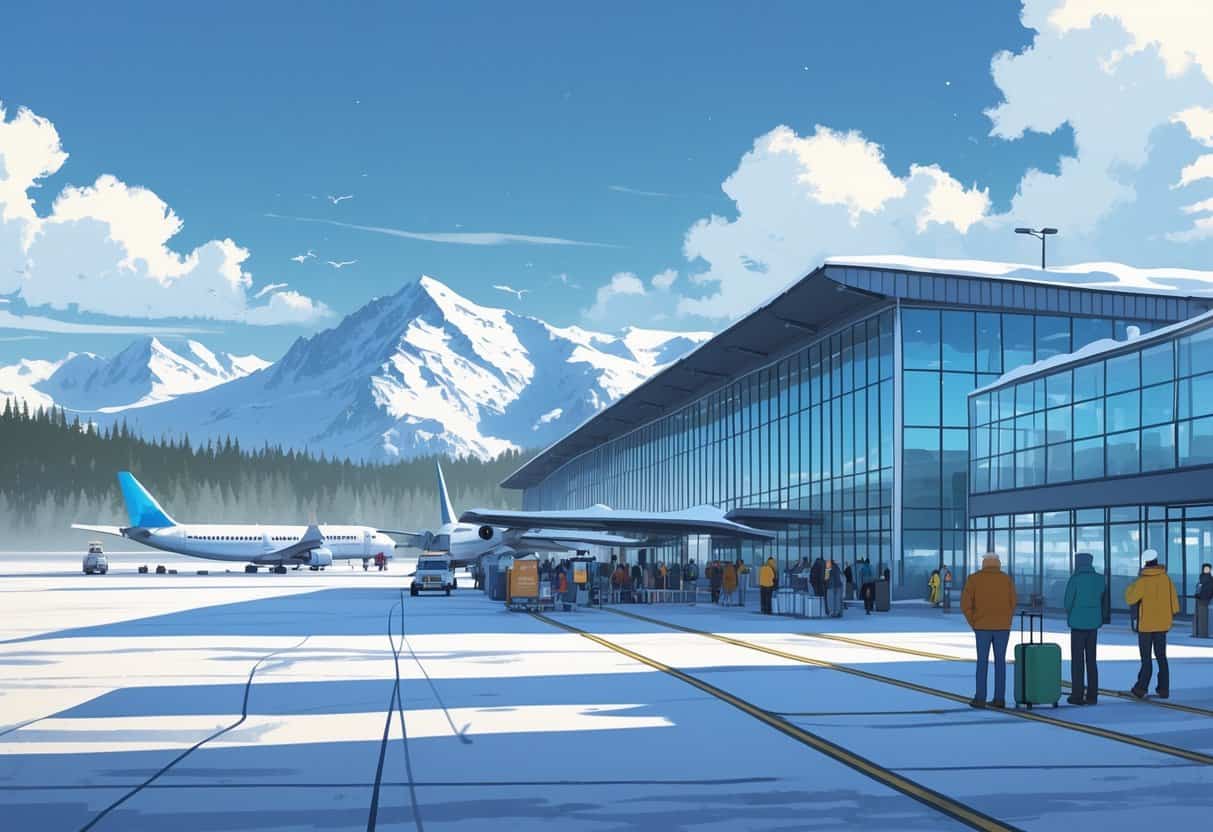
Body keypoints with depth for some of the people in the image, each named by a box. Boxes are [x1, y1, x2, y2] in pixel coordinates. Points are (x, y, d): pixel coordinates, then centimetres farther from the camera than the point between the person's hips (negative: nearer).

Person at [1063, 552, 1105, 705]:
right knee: (1091, 660, 10)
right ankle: (1092, 695, 9)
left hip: (1078, 624, -4)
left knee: (1077, 661, 2)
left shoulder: (1075, 579, -13)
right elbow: (1101, 599, 6)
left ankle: (1077, 695, 2)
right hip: (1093, 624, 4)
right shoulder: (1099, 579, 2)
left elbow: (1068, 601, -7)